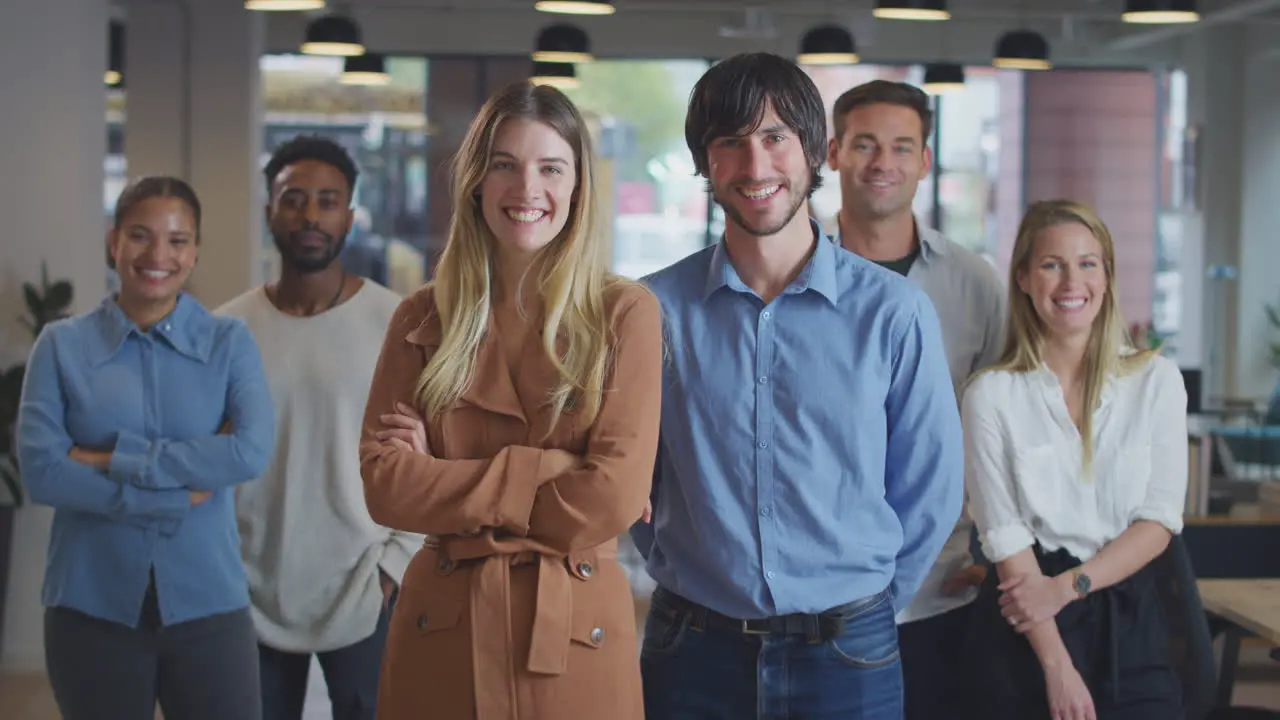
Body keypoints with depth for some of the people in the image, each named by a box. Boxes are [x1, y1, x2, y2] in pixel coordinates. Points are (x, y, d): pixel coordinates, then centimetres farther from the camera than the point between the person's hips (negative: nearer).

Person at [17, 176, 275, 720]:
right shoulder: (63, 345, 2)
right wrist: (181, 495, -13)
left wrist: (113, 461, -13)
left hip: (207, 603, 0)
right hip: (91, 608, 0)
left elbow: (252, 452, -12)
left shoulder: (229, 342, 3)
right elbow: (41, 471, -9)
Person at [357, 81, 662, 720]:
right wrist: (542, 473, -14)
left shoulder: (626, 314, -3)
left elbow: (614, 498, -13)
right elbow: (384, 483, -6)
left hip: (577, 633, -2)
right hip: (442, 634, 2)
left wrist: (451, 490, -9)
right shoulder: (423, 320, 4)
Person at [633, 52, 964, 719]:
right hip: (692, 652, 1)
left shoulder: (895, 312, -5)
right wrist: (687, 577, 4)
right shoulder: (654, 310, -2)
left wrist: (866, 609, 3)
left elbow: (931, 491, 2)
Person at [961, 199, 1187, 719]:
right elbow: (1005, 536, -9)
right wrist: (1057, 666, -15)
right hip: (1022, 634, -1)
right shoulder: (992, 394, -3)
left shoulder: (1156, 381, 3)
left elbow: (1159, 521, -1)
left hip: (1129, 622, 2)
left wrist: (1065, 587, -13)